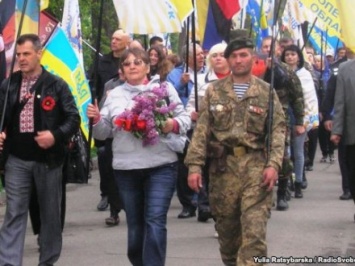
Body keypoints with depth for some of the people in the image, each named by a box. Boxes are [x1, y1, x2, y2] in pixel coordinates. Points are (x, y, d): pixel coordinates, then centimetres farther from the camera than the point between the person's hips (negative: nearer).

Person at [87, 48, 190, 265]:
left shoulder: (164, 88, 6)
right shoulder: (114, 94, 12)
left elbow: (185, 119, 5)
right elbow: (104, 133, 12)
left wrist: (173, 124, -16)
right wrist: (97, 119, -8)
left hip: (161, 166, -3)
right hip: (126, 168, 3)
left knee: (155, 221, -12)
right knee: (135, 225, 10)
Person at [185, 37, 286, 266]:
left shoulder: (267, 91, 5)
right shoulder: (214, 91, 8)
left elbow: (278, 130, 1)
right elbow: (201, 130, 4)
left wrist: (274, 164, -13)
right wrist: (195, 165, -5)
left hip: (256, 165, -2)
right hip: (223, 166, 2)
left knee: (254, 232, -10)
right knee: (226, 228, 11)